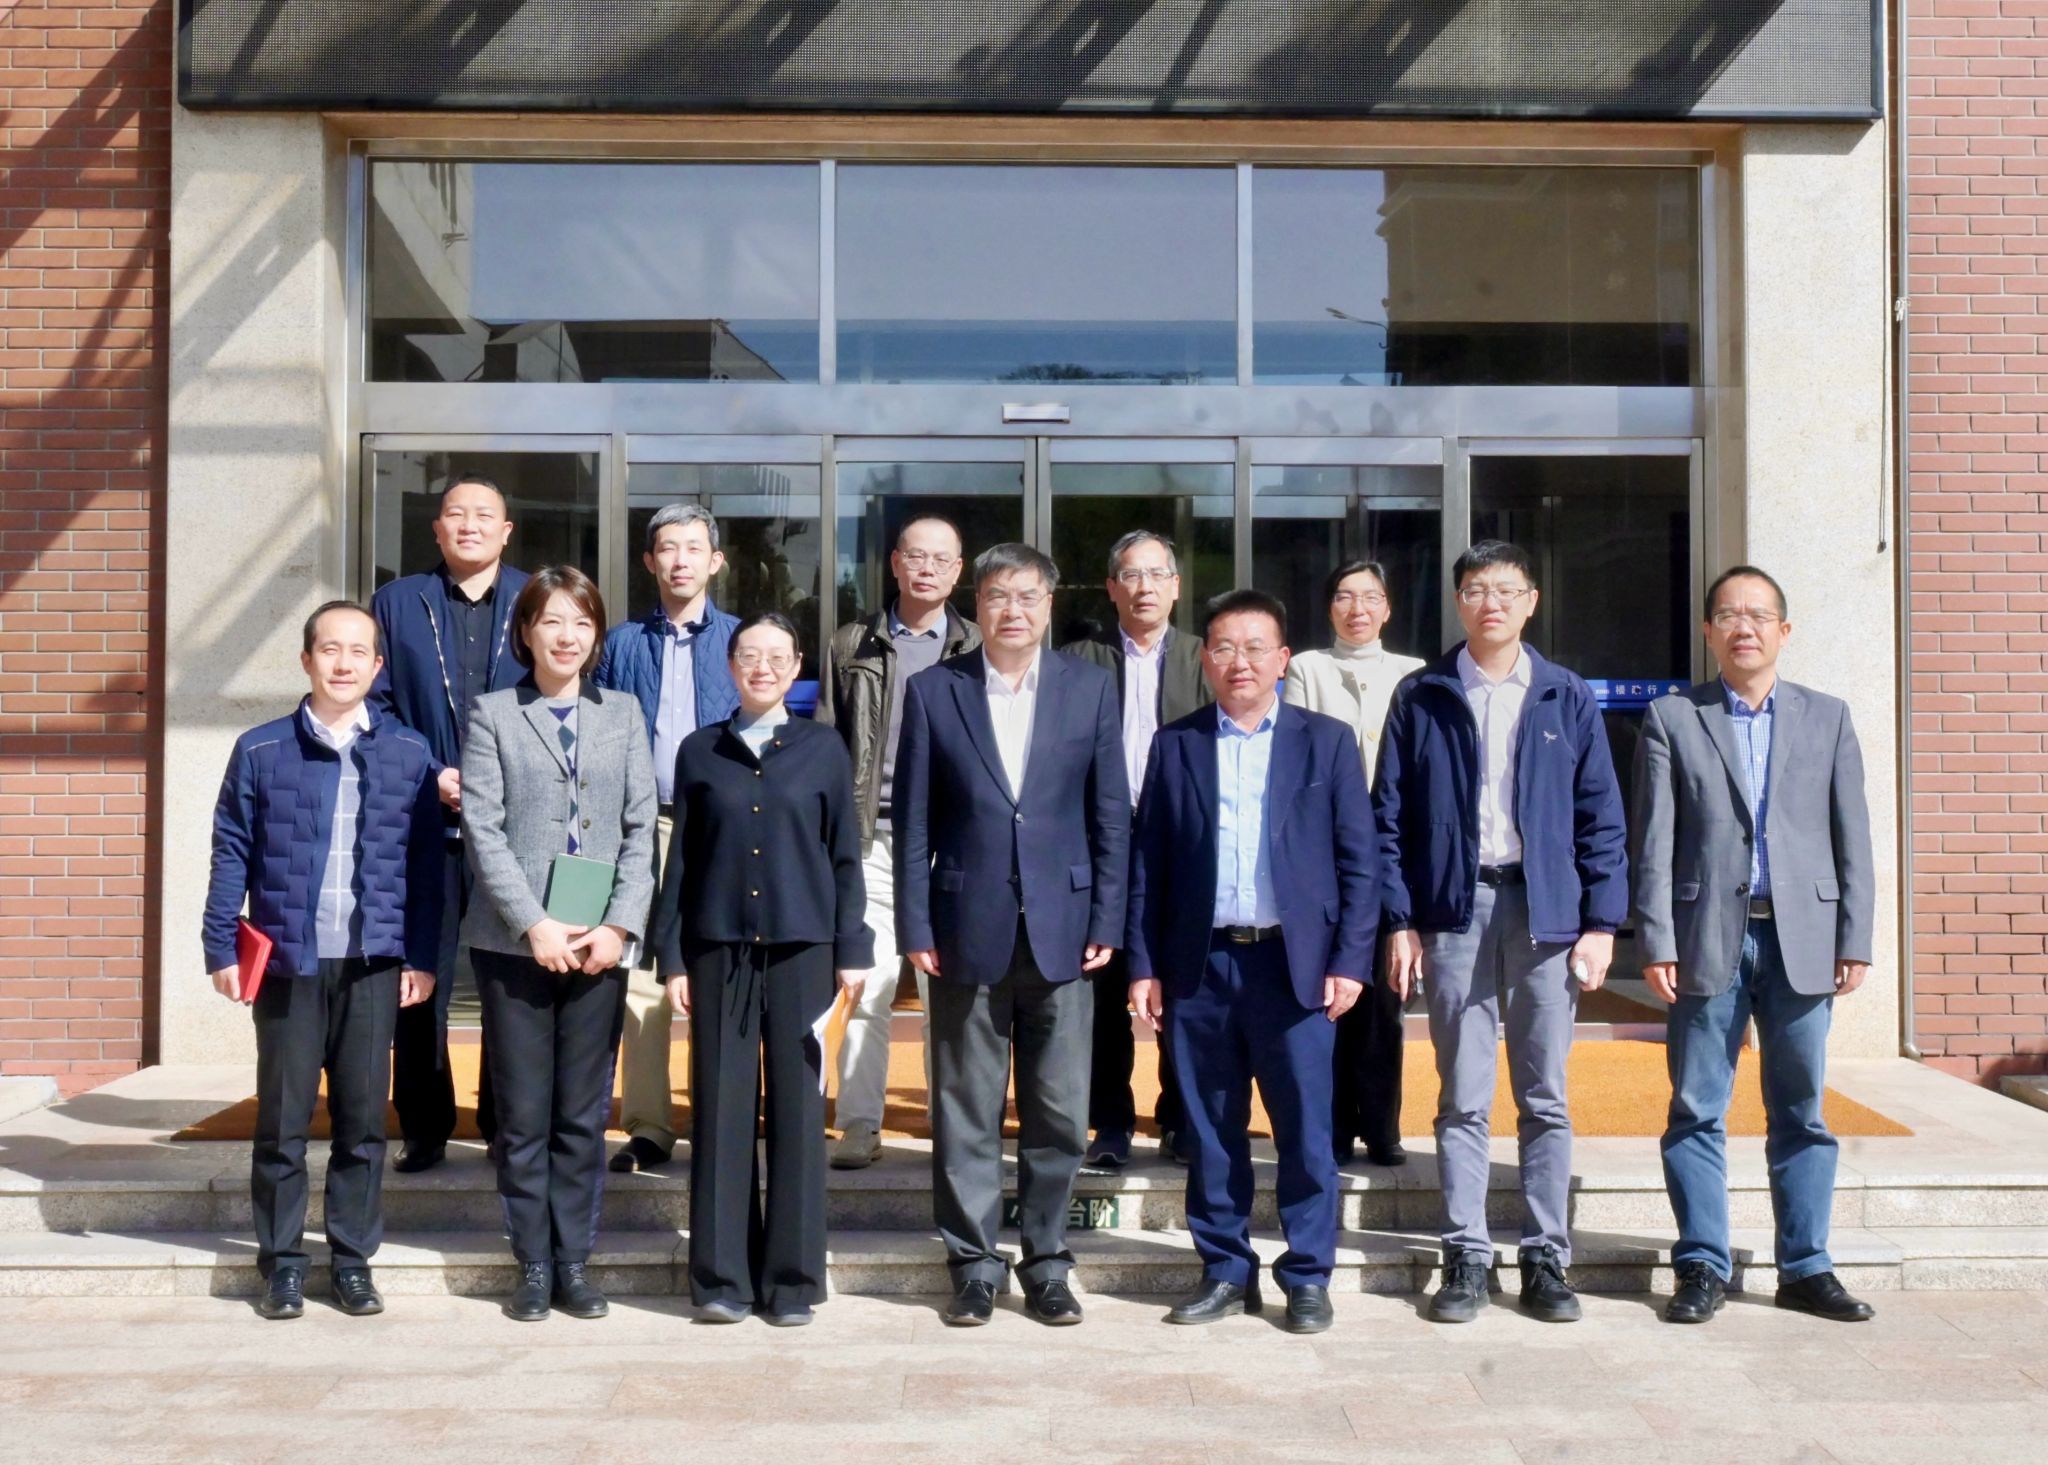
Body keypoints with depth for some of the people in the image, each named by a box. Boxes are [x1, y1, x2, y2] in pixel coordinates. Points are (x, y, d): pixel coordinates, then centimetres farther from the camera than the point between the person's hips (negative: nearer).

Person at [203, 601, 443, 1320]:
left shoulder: (409, 754, 4)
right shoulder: (260, 751, 2)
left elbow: (426, 864, 4)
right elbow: (231, 856, 3)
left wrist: (421, 957, 0)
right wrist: (221, 951, -2)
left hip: (374, 965, 1)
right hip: (286, 963, 0)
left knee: (363, 1120, 6)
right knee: (282, 1121, 6)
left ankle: (353, 1259, 18)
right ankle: (282, 1261, 18)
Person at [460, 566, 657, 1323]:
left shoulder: (623, 713, 11)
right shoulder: (493, 714, 5)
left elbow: (641, 828, 6)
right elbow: (483, 830, -3)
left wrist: (621, 925, -6)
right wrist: (533, 924, -12)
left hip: (600, 943, 2)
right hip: (514, 941, -2)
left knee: (585, 1115, 6)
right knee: (524, 1114, 4)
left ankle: (574, 1262, 15)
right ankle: (532, 1266, 14)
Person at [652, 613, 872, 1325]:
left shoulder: (823, 748, 6)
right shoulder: (700, 751, 9)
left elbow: (844, 856, 7)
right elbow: (681, 859, 10)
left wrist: (853, 949, 0)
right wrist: (671, 956, 5)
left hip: (801, 948, -1)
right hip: (718, 948, 1)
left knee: (798, 1108, 1)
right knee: (721, 1108, 2)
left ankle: (792, 1278, 11)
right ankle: (722, 1277, 12)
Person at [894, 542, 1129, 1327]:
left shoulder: (1090, 687, 5)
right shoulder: (933, 690, 2)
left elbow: (1110, 814, 5)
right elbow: (913, 820, 3)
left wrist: (1106, 922, -1)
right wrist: (915, 927, -3)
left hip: (1061, 932, 1)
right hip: (968, 931, -1)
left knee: (1059, 1116, 7)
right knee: (965, 1114, 6)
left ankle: (1046, 1266, 21)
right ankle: (973, 1267, 19)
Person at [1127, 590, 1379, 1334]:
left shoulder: (1326, 741, 5)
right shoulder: (1175, 744, 9)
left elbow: (1359, 860, 3)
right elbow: (1147, 863, 7)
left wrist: (1350, 960, -5)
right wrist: (1144, 965, 1)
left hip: (1294, 963, -1)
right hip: (1200, 966, 2)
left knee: (1305, 1130, 1)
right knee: (1211, 1131, 8)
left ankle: (1308, 1275, 14)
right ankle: (1225, 1270, 20)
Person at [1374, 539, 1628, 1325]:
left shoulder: (1567, 699, 7)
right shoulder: (1421, 697, 5)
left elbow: (1601, 819, 7)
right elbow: (1389, 816, 4)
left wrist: (1601, 922, -1)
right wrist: (1399, 921, -3)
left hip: (1546, 908, 1)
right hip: (1455, 909, 0)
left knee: (1544, 1098, 6)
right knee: (1462, 1099, 3)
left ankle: (1546, 1259, 14)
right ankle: (1466, 1257, 11)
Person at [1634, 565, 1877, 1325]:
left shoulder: (1827, 717, 12)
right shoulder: (1672, 718, 6)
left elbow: (1851, 836, 8)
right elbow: (1654, 842, 1)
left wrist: (1855, 941, 1)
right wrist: (1657, 942, -6)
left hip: (1800, 940, 2)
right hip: (1708, 939, -1)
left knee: (1801, 1113, 7)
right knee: (1696, 1113, 2)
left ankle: (1805, 1268, 17)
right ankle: (1703, 1266, 11)